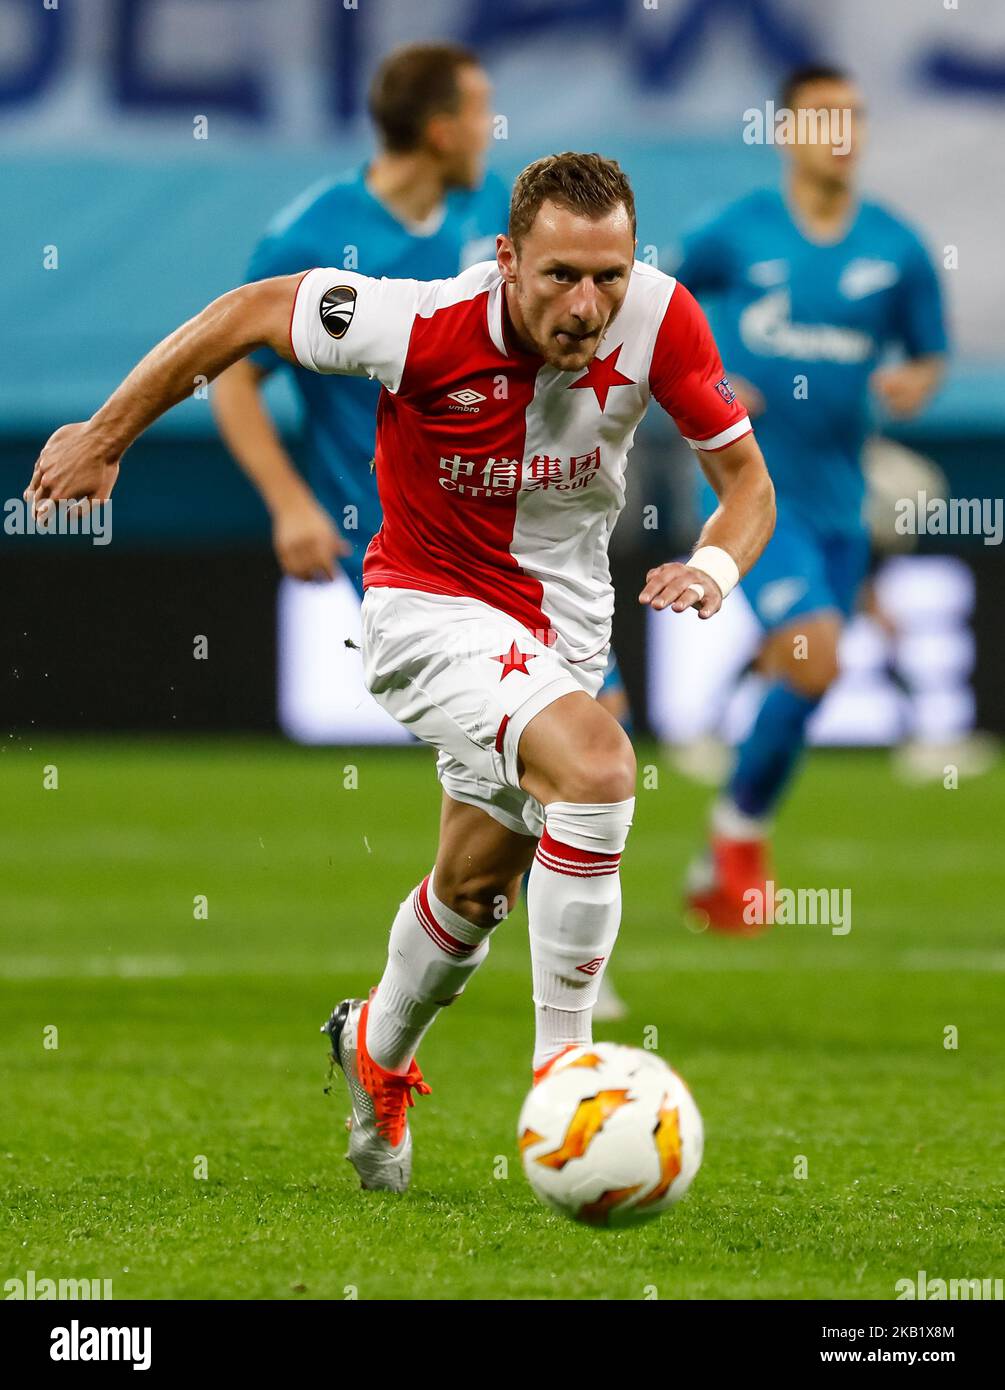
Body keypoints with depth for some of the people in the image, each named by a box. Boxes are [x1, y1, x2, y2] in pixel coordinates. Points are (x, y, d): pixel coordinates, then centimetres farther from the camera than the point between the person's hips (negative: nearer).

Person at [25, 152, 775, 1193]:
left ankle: (379, 1051, 51)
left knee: (476, 884, 20)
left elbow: (746, 481, -7)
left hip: (563, 621, 5)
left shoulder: (659, 319, -20)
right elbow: (255, 310, -15)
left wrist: (714, 568, -29)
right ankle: (560, 1070, -22)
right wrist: (105, 437, -8)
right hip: (430, 606, -5)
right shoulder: (429, 325, -30)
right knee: (595, 761, -31)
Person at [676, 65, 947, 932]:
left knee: (799, 683, 8)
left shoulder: (897, 251, 3)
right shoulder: (740, 234, -3)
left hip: (837, 495, 4)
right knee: (816, 657, -21)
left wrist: (913, 385, -11)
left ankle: (720, 876, 26)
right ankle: (740, 829, 2)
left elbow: (930, 357, 13)